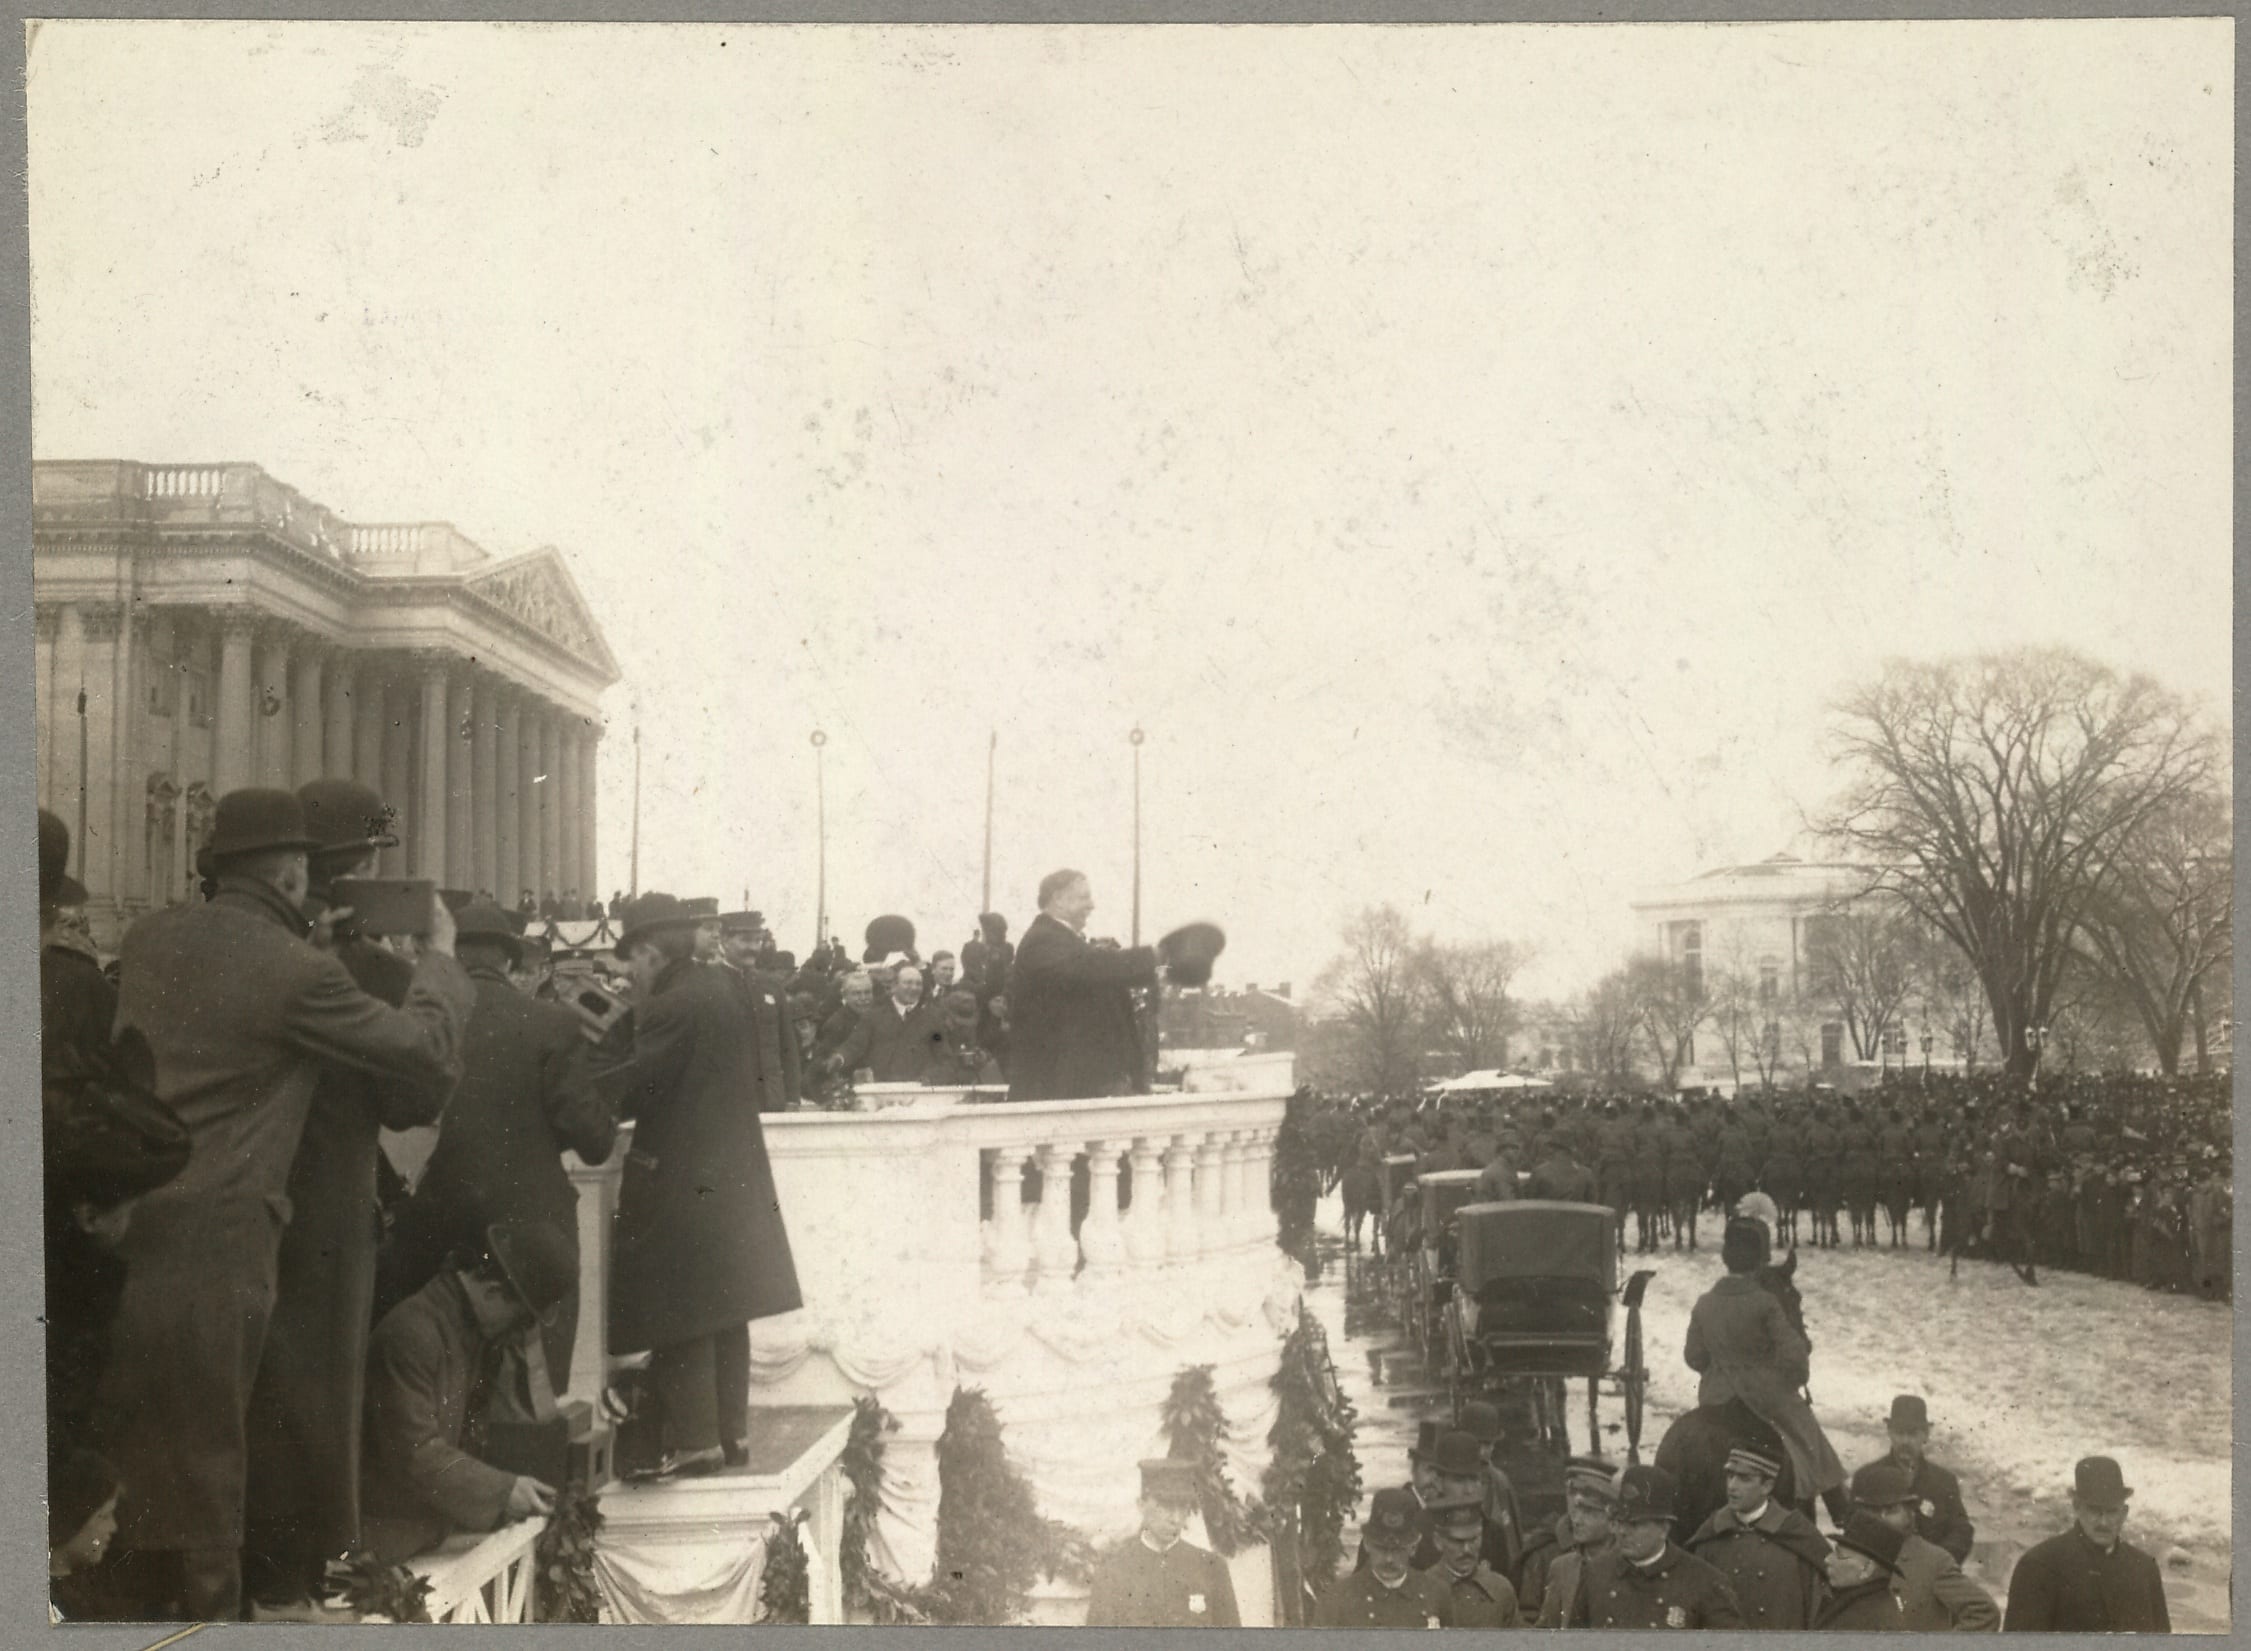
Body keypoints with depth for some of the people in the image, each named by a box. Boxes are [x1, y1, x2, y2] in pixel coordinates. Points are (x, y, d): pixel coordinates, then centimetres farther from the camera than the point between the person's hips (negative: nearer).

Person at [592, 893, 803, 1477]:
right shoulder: (726, 992, 9)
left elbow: (630, 1092, -17)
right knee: (724, 1311, 13)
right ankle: (731, 1432, 18)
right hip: (734, 1177, 9)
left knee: (679, 1319, -2)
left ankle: (696, 1440, -2)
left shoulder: (672, 1006, -17)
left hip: (680, 1183, -9)